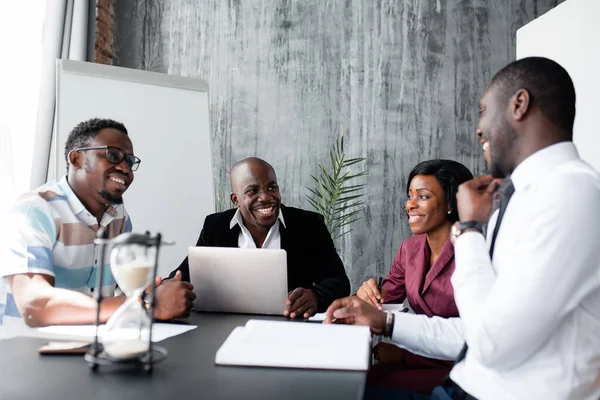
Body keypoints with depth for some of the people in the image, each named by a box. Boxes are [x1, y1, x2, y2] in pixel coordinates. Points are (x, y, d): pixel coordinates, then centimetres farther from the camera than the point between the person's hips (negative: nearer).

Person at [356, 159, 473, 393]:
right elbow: (385, 302, 10)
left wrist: (404, 354, -19)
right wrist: (368, 295, -14)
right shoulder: (409, 249, 5)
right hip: (422, 360, 5)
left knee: (381, 386, -24)